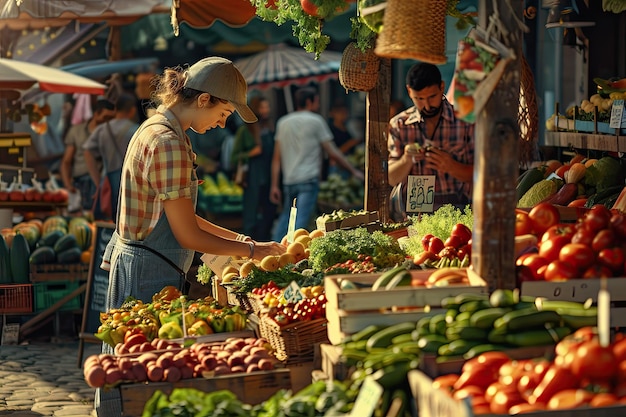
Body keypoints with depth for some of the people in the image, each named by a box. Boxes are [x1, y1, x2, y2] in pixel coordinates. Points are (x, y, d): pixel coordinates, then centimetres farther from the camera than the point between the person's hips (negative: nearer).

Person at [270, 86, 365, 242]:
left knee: (285, 218, 15)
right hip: (308, 180, -5)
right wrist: (354, 171, 7)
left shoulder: (283, 122, 13)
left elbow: (277, 158, 10)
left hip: (288, 181, 5)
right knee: (301, 221, -10)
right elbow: (332, 152, -1)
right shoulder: (315, 121, 0)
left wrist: (274, 185, 11)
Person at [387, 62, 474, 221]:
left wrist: (451, 167, -19)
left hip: (455, 206, -3)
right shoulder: (398, 125, 6)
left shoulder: (465, 121, 1)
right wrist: (407, 160, -17)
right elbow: (392, 179, 4)